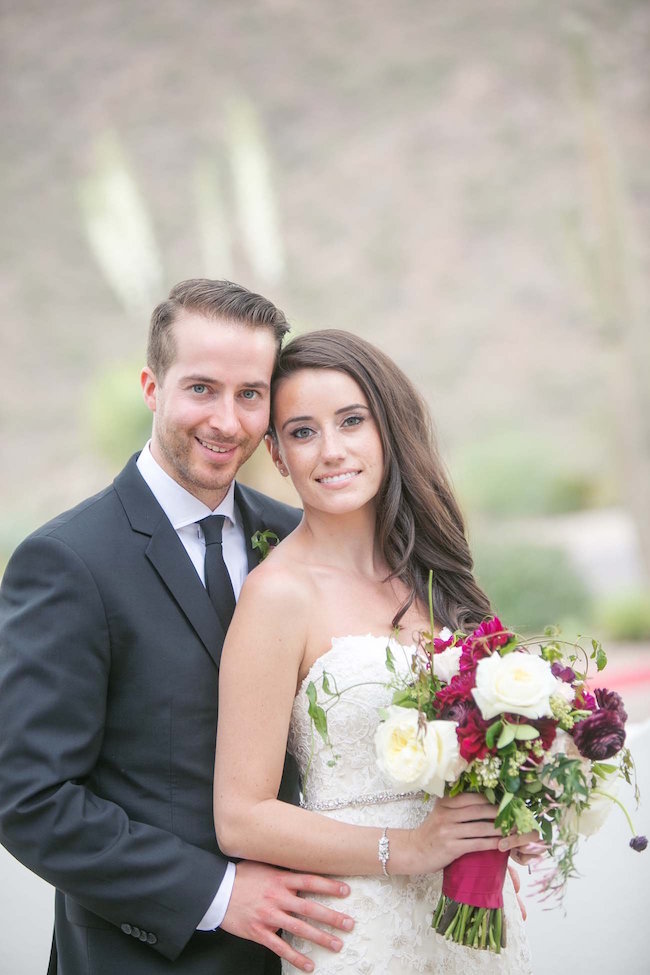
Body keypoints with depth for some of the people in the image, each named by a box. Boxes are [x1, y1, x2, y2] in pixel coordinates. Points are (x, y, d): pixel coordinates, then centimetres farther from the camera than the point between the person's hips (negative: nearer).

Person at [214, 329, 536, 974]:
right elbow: (241, 820, -17)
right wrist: (408, 849, -19)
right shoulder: (281, 593, -16)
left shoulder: (422, 570, 3)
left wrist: (504, 826, -3)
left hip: (473, 913, 6)